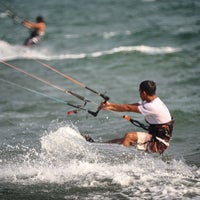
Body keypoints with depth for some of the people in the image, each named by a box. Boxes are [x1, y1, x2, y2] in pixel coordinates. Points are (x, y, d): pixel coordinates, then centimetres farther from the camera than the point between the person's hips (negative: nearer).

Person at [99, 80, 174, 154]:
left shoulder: (153, 107, -23)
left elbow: (129, 108, -16)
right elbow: (131, 106, 8)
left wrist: (110, 106, -6)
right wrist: (110, 105, 4)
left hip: (159, 143, -9)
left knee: (129, 136, -19)